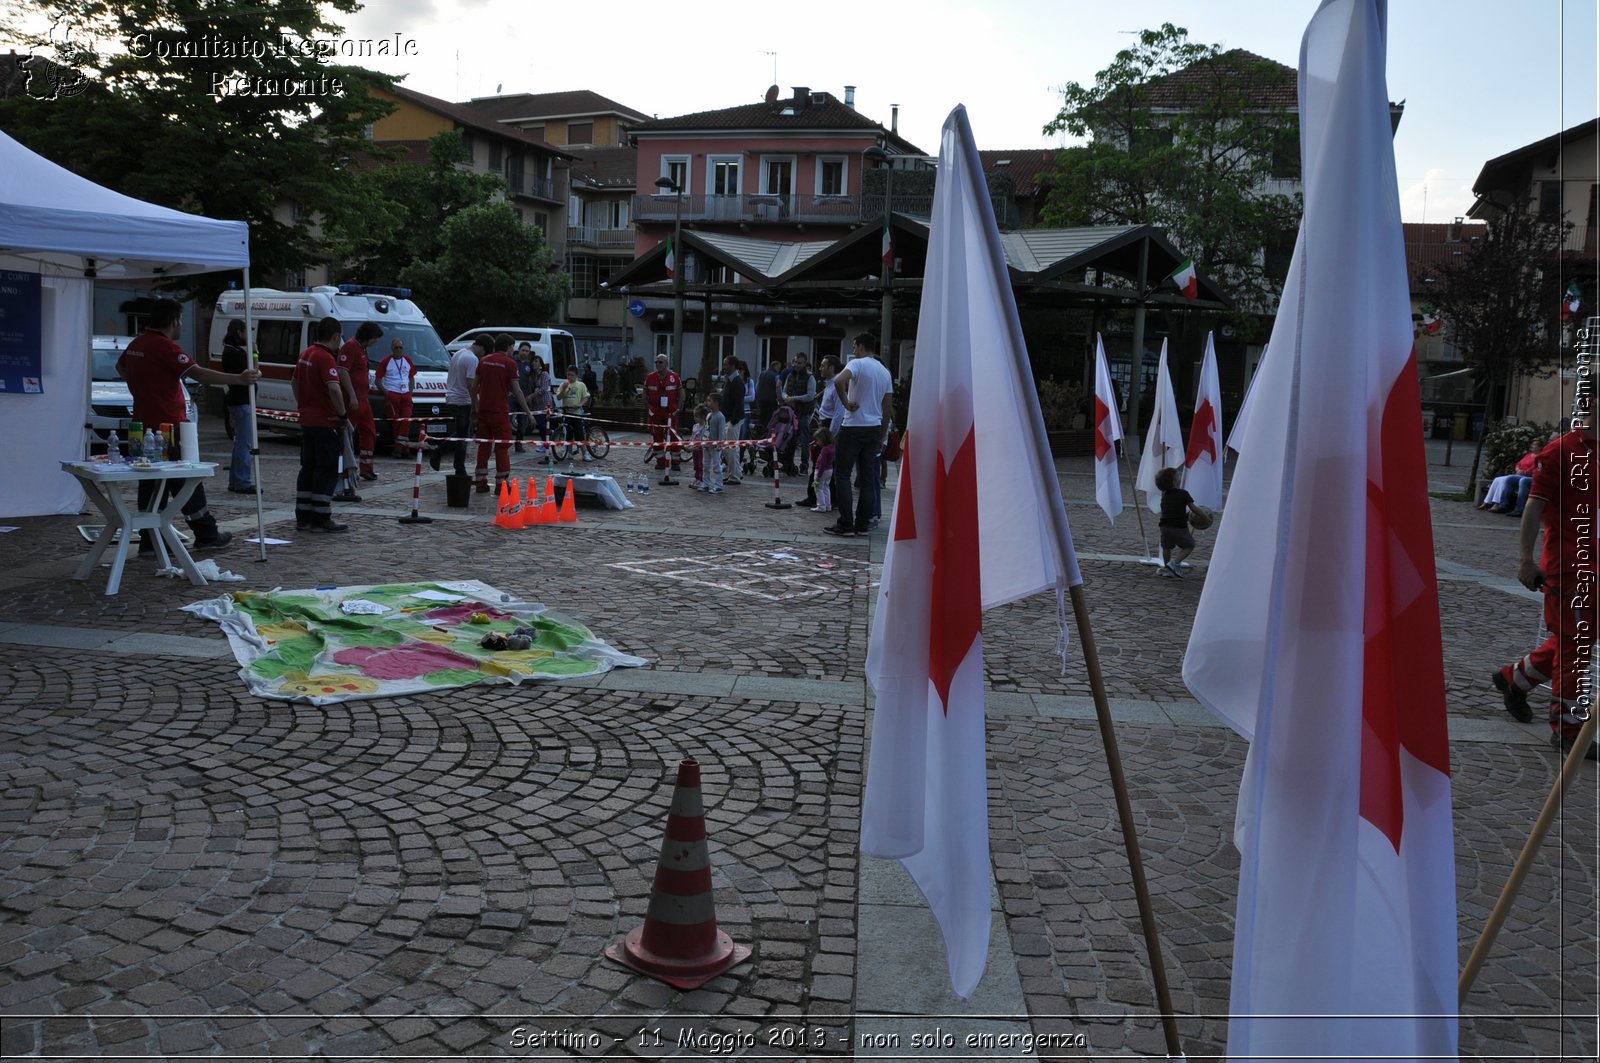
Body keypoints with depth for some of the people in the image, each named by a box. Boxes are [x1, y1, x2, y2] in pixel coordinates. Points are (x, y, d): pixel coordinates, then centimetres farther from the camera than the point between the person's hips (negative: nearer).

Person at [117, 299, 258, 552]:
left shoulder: (137, 344, 13)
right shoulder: (165, 346, -16)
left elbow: (120, 367, 33)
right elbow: (199, 373, -26)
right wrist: (239, 379, -30)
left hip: (144, 425, 8)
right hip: (168, 426, -8)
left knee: (151, 483, 8)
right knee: (186, 481, 2)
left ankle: (149, 541, 9)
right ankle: (206, 533, 12)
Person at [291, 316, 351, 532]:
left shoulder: (305, 354, 12)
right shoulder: (326, 358, -17)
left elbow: (294, 382, 25)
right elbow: (334, 388, -30)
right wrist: (343, 415, -20)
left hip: (307, 421, 9)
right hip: (326, 423, -9)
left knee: (308, 468, 13)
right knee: (327, 471, -3)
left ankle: (303, 516, 17)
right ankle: (322, 518, -2)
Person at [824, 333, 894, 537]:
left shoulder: (858, 364, -8)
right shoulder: (885, 372, 13)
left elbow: (839, 380, -29)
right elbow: (887, 409, 14)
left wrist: (846, 403, -16)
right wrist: (881, 436, 19)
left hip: (853, 427, -7)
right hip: (874, 429, 7)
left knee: (842, 474, 0)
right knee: (868, 477, 8)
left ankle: (846, 524, -4)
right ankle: (862, 524, 9)